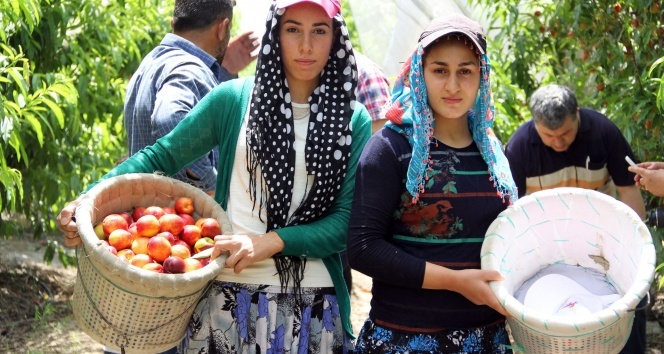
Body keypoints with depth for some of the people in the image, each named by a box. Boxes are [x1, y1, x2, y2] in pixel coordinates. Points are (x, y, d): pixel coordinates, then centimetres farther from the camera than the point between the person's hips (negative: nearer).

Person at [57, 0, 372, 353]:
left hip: (311, 306, 0)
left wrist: (270, 242, -18)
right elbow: (160, 156, 3)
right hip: (228, 294, 0)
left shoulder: (354, 121, 2)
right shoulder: (234, 99, 1)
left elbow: (346, 220, -3)